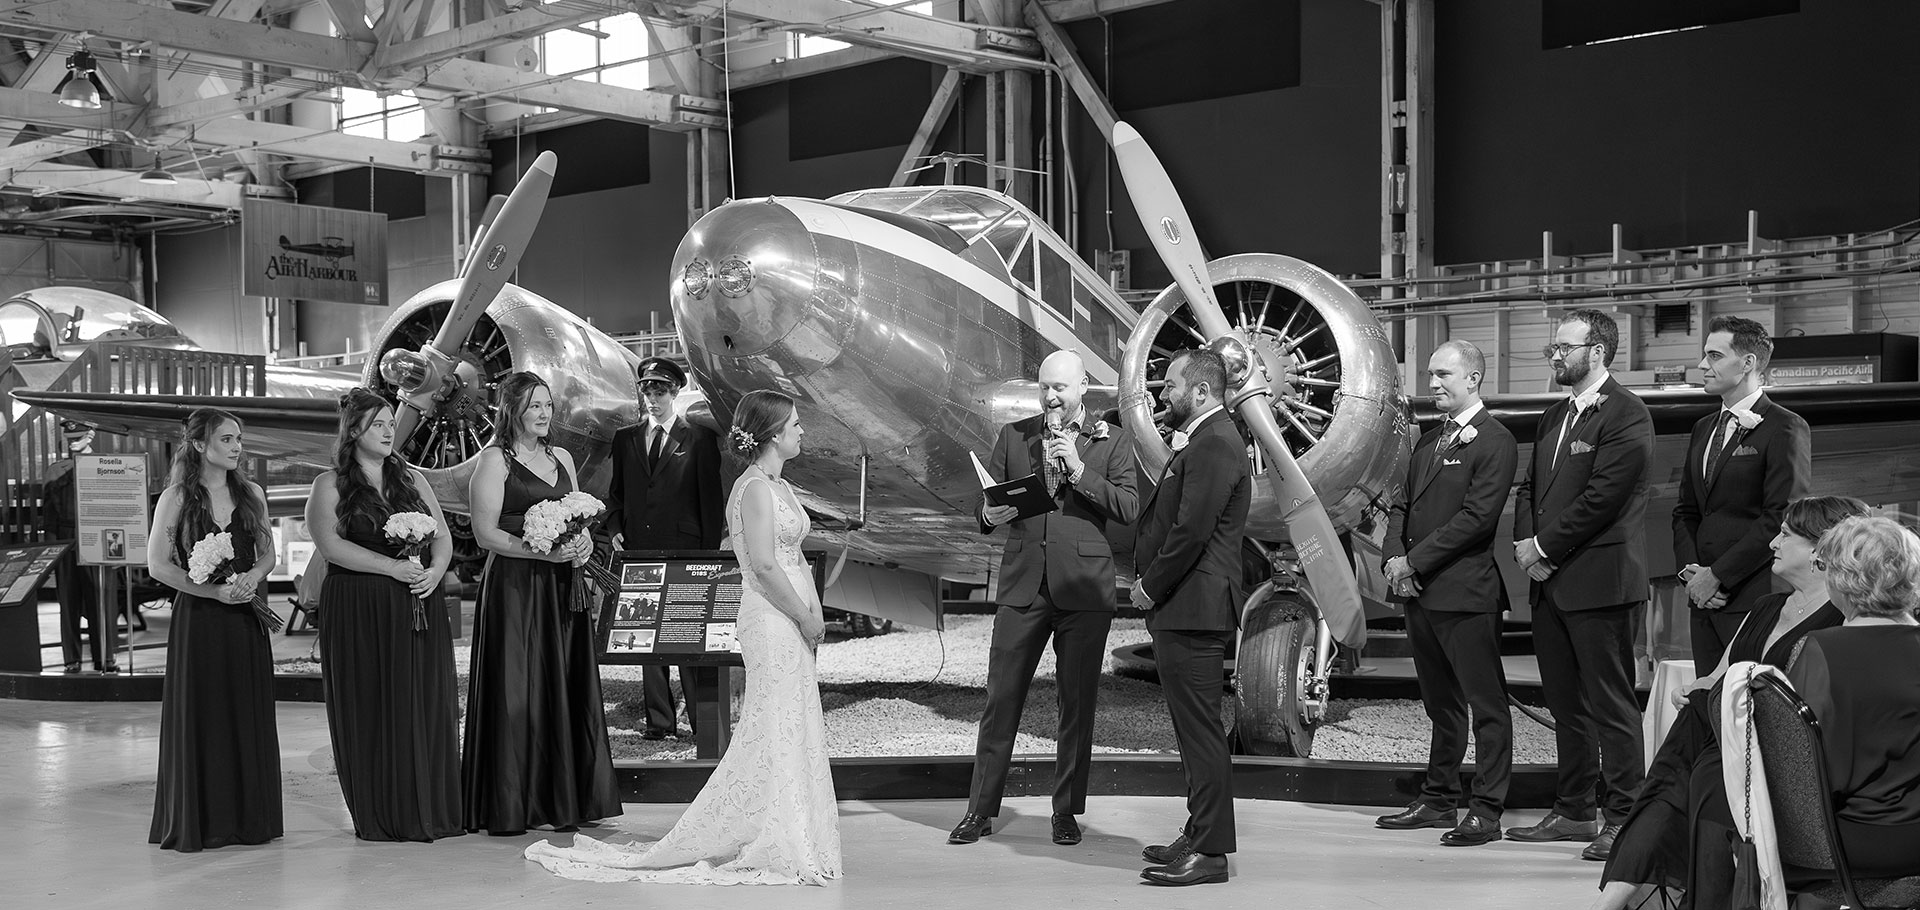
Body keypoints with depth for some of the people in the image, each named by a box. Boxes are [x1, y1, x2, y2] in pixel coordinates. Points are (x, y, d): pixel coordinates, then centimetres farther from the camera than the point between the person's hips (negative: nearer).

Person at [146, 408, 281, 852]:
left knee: (249, 715, 5)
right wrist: (214, 590, -14)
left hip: (245, 617, 4)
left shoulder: (250, 494, 9)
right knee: (200, 717, -1)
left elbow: (267, 553, 14)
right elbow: (158, 564, -7)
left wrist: (251, 577, -8)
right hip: (198, 618, -4)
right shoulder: (177, 498, -4)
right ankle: (197, 823, 9)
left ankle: (249, 817, 14)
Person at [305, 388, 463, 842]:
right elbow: (331, 545, -11)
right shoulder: (330, 485, 3)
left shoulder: (412, 479, 15)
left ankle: (430, 812, 5)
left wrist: (434, 570, -9)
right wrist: (392, 567, -18)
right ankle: (379, 817, 4)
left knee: (427, 707, 0)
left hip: (419, 608, 4)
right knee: (372, 711, -3)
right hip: (358, 612, -4)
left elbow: (443, 537, 12)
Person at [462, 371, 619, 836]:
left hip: (561, 588, 6)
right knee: (514, 692, -5)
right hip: (513, 587, -6)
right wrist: (541, 551, -20)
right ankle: (507, 807, 1)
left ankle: (564, 800, 11)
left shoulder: (561, 458, 16)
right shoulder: (494, 460, -4)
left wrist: (582, 543, -2)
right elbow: (486, 533, -10)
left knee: (565, 689, 5)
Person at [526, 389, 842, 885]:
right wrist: (805, 617, -15)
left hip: (791, 625, 10)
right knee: (776, 734, -4)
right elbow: (764, 566, -21)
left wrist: (814, 613, 7)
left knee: (793, 733, 12)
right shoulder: (755, 489, -14)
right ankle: (777, 848, 4)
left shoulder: (779, 486, 15)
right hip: (772, 624, -10)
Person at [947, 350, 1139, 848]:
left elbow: (1129, 509, -5)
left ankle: (1067, 812, 15)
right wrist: (989, 514, -14)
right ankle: (981, 810, 9)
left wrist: (1079, 470, -14)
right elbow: (986, 500, 10)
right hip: (1023, 584, 1)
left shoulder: (1112, 443, 6)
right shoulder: (1013, 436, 11)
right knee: (1001, 698, 1)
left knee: (1078, 703, 4)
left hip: (1083, 587, -1)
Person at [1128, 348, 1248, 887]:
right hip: (1185, 607, 11)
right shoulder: (1206, 439, 19)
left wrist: (1151, 587, -11)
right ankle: (1200, 835, 25)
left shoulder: (1215, 445, -15)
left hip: (1192, 608, -11)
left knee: (1200, 730, -6)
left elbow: (1192, 531, -22)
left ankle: (1209, 853, -1)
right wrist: (1151, 582, 9)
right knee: (1195, 728, 16)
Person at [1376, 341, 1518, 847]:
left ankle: (1487, 811, 1)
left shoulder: (1493, 442, -8)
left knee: (1486, 705, -2)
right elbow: (1404, 505, 17)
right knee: (1441, 704, 16)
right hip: (1421, 593, 9)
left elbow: (1477, 517, -16)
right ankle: (1438, 801, 23)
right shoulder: (1428, 442, 19)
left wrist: (1416, 560, -15)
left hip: (1467, 593, -8)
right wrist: (1396, 556, -2)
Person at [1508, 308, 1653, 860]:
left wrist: (1544, 547, -12)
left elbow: (1603, 497, -16)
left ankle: (1623, 818, 2)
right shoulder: (1553, 419, 19)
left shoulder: (1625, 416, -9)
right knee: (1566, 705, 14)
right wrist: (1525, 543, 0)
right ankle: (1573, 812, 22)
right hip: (1550, 581, 9)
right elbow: (1529, 489, 19)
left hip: (1599, 581, -9)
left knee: (1610, 705, -4)